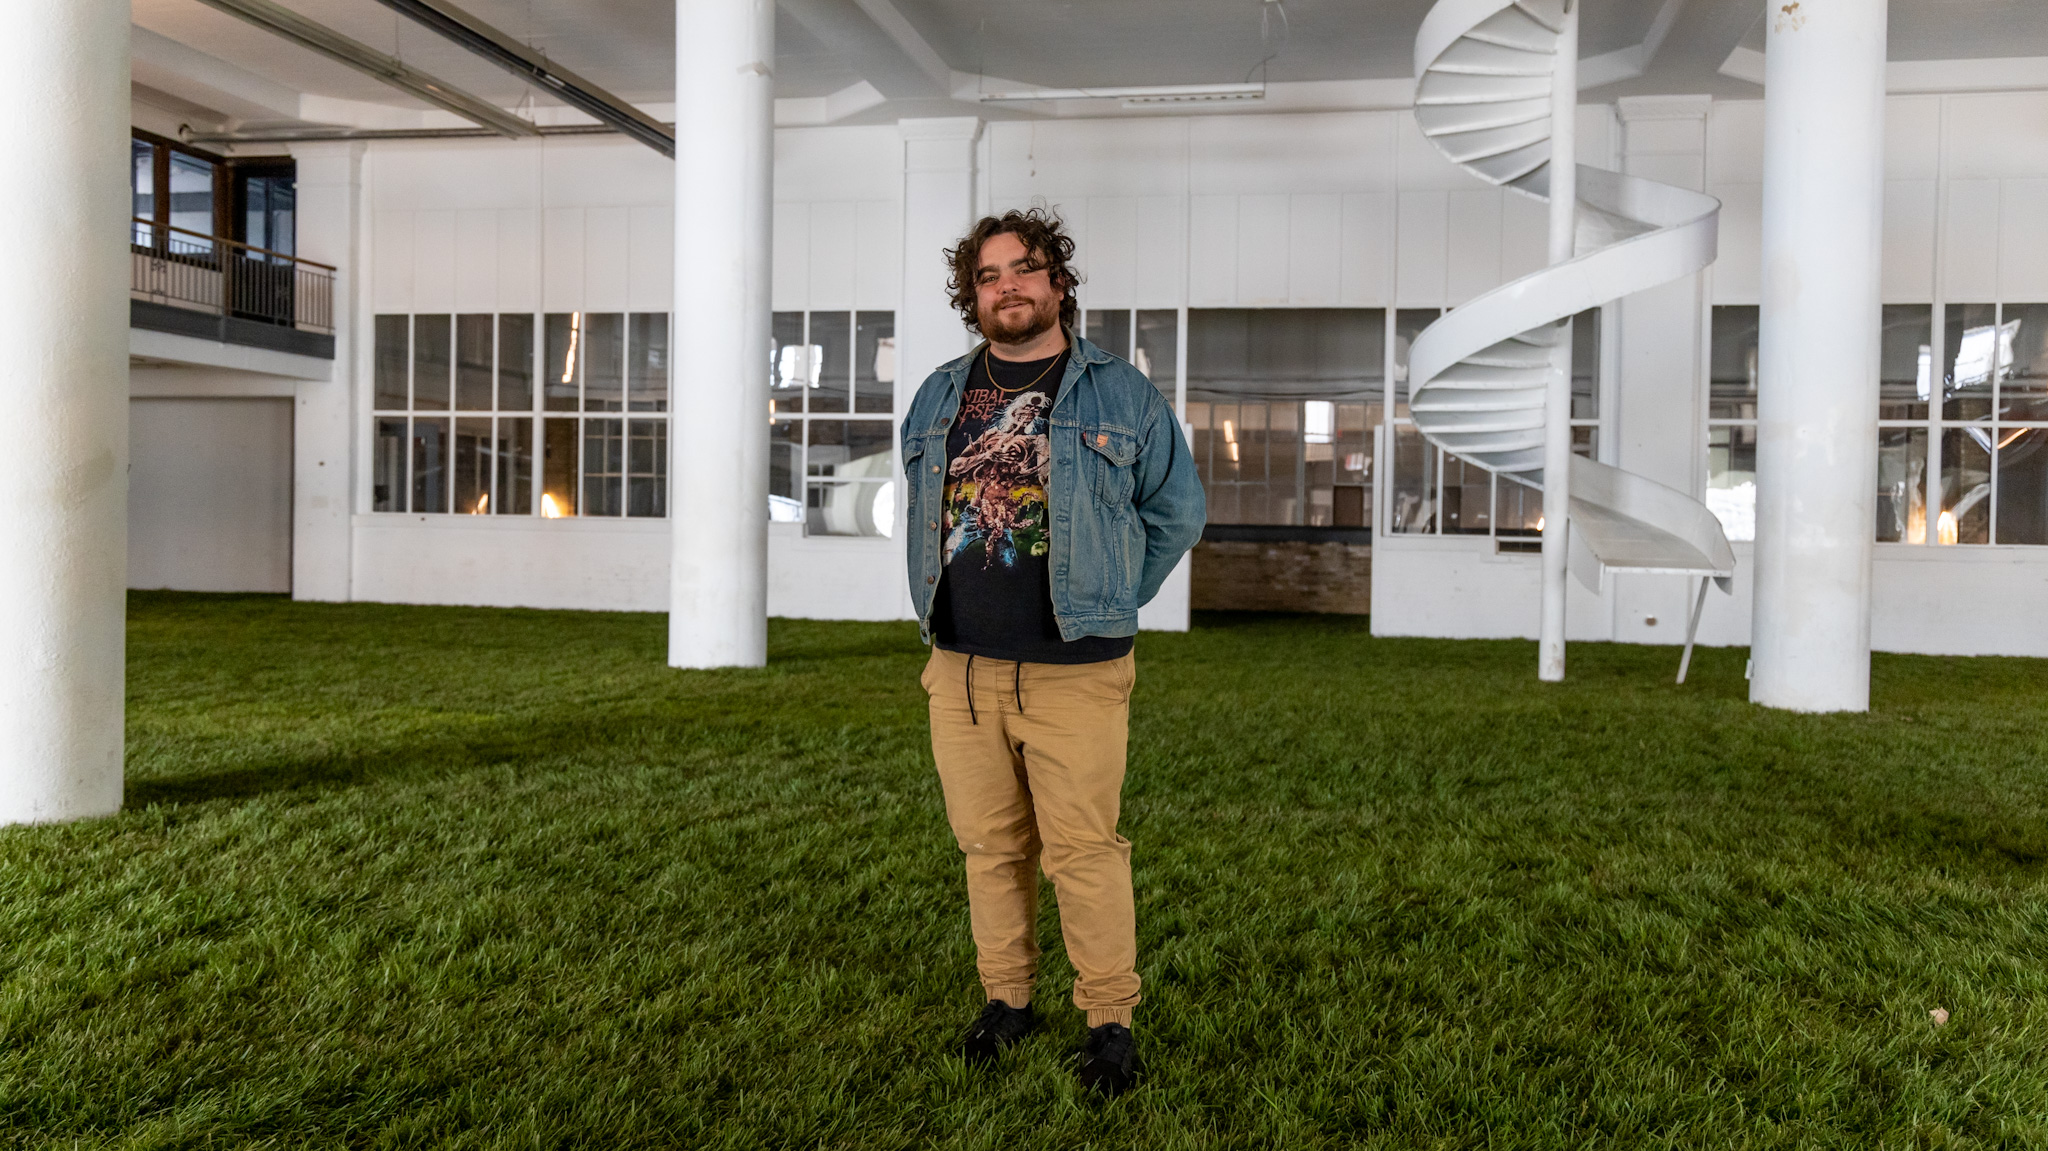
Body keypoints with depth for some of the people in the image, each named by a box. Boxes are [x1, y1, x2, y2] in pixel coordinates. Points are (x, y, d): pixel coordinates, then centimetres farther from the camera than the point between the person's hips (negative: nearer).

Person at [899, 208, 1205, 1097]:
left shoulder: (1122, 395, 1)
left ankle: (1110, 1018, 14)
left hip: (1074, 674, -4)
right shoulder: (939, 398, 12)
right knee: (988, 844, 11)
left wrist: (1111, 605, 6)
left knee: (1082, 849, -1)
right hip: (960, 668, 4)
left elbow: (1178, 511, 8)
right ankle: (1006, 997, 27)